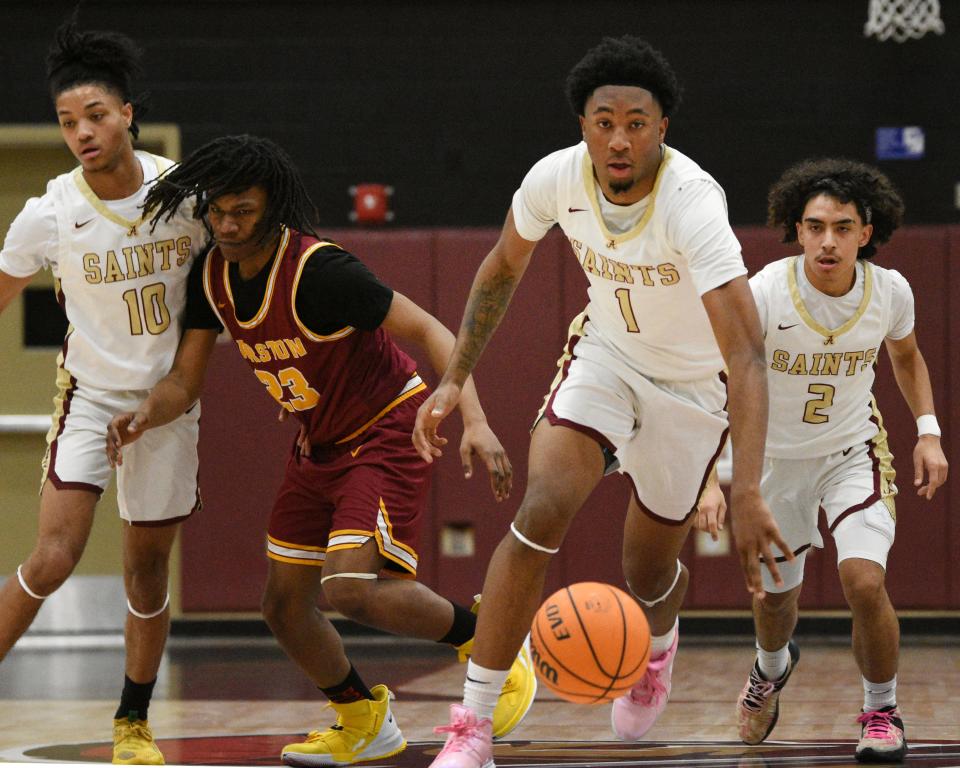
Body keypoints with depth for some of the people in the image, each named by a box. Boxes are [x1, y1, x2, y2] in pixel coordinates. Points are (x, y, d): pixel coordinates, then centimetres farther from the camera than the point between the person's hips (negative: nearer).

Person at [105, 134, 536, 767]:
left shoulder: (318, 270, -27)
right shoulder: (213, 276, -4)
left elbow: (429, 331, -25)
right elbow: (185, 382, 2)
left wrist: (475, 420, -37)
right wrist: (146, 415, -21)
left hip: (388, 430, -8)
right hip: (320, 443, 8)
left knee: (351, 587, -25)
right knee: (284, 606, 8)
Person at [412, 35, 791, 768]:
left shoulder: (691, 204, -36)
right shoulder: (557, 178, -20)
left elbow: (748, 355, -42)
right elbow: (503, 268, 3)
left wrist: (748, 495, -52)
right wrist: (454, 379, -1)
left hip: (693, 382, -2)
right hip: (605, 354, 2)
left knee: (648, 571, 11)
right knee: (541, 513, -22)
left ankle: (659, 645, 52)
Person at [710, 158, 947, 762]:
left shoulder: (890, 291, -16)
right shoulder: (765, 293, -27)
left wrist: (928, 431, -2)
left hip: (853, 450, 0)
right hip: (776, 456, 0)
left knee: (864, 580, -22)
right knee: (774, 594, 17)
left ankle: (882, 711, 3)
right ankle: (773, 667, 56)